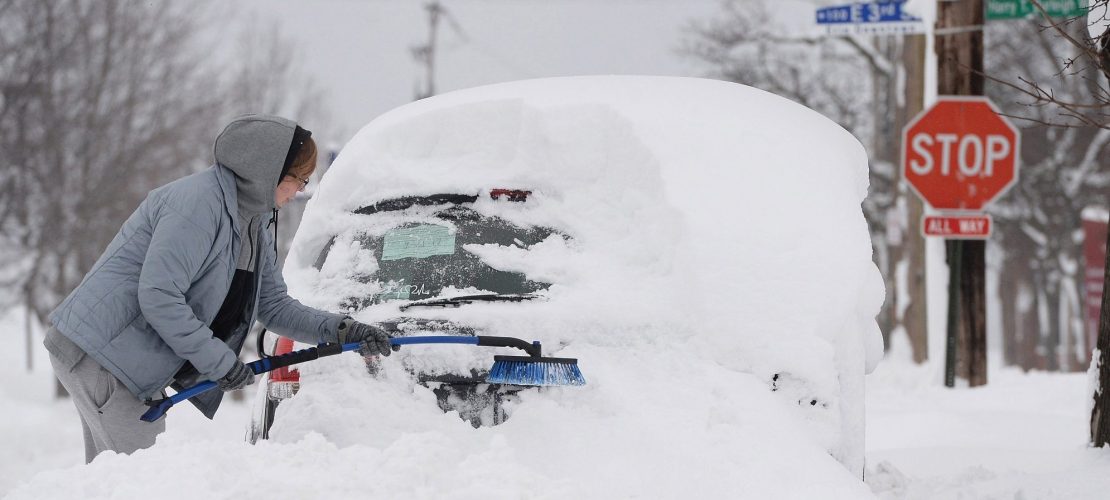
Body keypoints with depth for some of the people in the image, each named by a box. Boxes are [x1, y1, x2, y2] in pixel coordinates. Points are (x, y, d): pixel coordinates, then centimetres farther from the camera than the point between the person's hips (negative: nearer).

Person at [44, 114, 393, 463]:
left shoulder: (254, 224, 11)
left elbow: (274, 306, 16)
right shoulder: (198, 203, -21)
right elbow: (158, 297, -27)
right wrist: (218, 360, -21)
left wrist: (340, 331, 1)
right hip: (97, 351, -10)